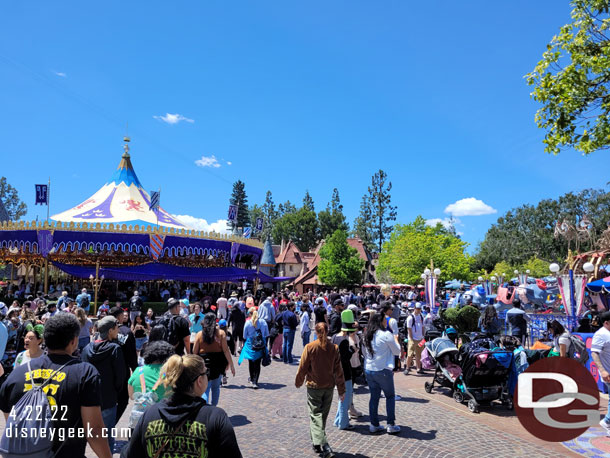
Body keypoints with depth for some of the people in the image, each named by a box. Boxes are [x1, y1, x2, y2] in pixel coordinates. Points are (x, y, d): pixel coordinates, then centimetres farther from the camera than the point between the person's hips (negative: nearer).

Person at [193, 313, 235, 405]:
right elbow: (226, 350, -8)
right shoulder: (221, 333, -4)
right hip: (218, 363, 0)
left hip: (203, 363, 0)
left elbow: (194, 352, 2)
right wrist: (231, 365, -4)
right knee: (216, 387, 20)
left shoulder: (199, 334, -1)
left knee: (205, 388, 3)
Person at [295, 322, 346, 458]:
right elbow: (338, 370, -2)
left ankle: (323, 446, -12)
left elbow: (303, 368, -8)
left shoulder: (310, 347, -12)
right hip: (329, 387, 4)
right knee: (323, 415, 18)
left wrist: (298, 382, 10)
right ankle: (316, 442, 32)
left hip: (314, 387, -3)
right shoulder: (334, 348, -4)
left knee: (315, 415, 2)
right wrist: (341, 390, 3)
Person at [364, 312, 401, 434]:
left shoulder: (367, 336, 6)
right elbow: (397, 351, -2)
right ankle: (390, 425, 10)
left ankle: (374, 424, 16)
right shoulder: (386, 335, -13)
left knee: (374, 397, 13)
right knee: (390, 396, 10)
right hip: (383, 370, -5)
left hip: (368, 370, 5)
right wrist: (396, 341, 13)